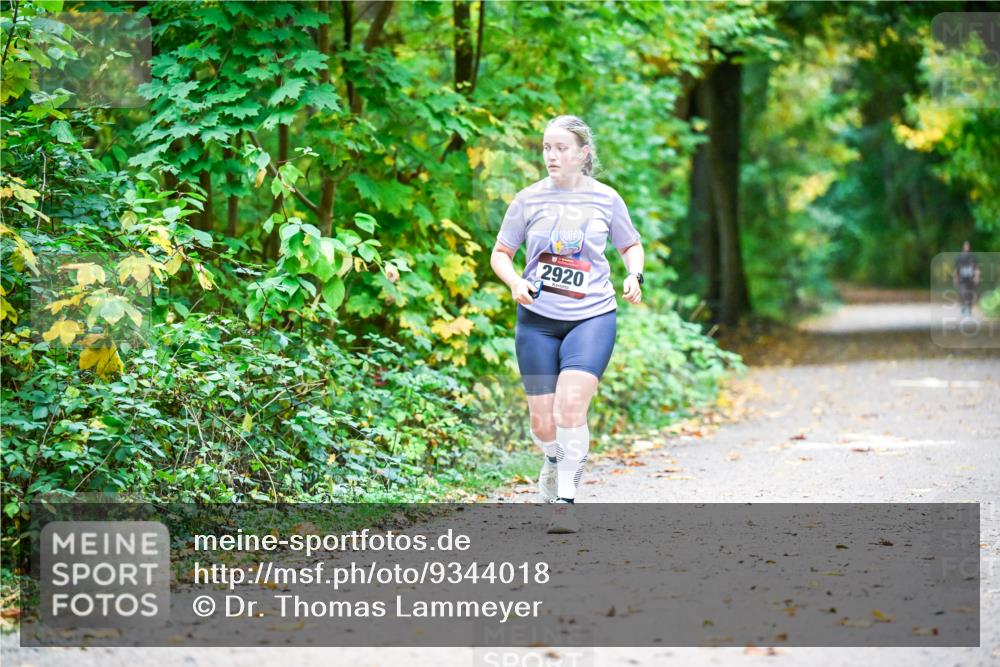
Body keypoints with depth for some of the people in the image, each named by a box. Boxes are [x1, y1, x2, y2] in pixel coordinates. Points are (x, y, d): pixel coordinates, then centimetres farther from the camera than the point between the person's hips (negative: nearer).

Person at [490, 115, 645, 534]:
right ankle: (554, 460, 38)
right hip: (537, 318, 1)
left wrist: (634, 276, -4)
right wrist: (515, 282, -11)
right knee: (543, 424, 2)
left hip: (592, 316, -1)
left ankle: (565, 500, -11)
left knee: (570, 406, -21)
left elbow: (631, 246, 16)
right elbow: (500, 254, 9)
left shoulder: (606, 199, 1)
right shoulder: (529, 199, 1)